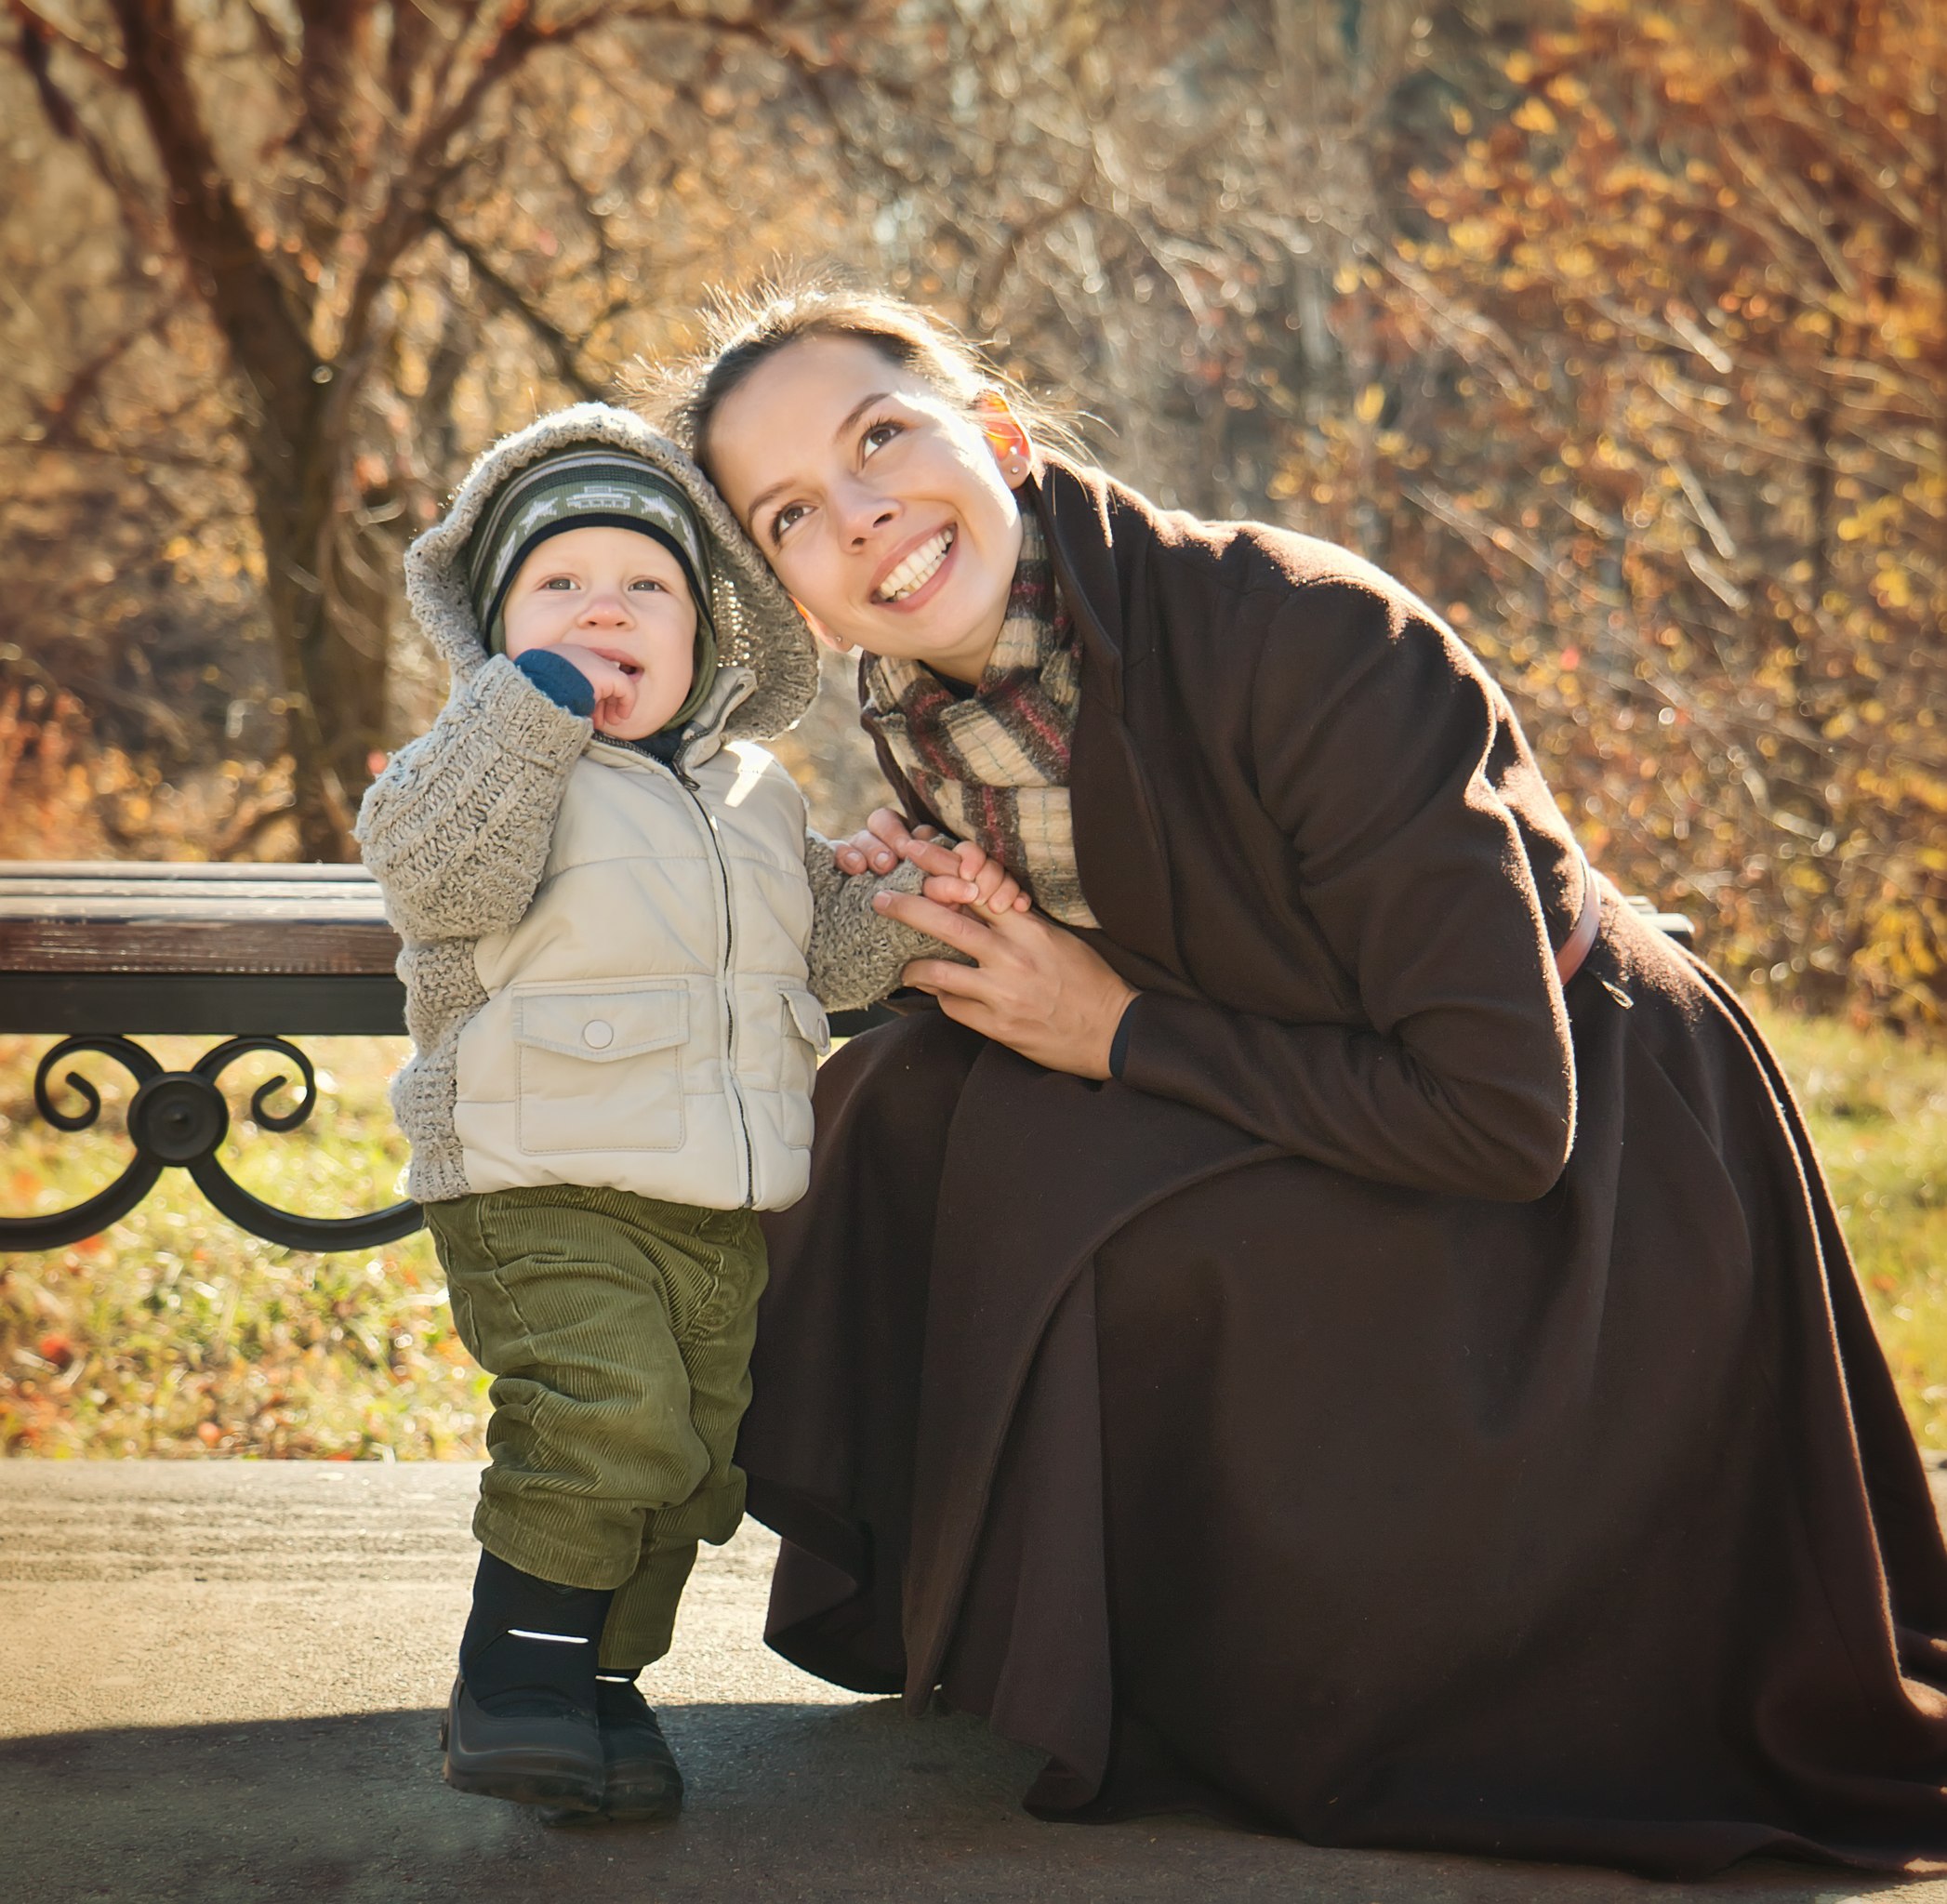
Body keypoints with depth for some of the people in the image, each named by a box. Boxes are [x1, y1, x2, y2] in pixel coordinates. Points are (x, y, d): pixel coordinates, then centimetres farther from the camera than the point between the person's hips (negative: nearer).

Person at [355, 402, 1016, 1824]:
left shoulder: (754, 794, 17)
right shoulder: (500, 761, -3)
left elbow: (823, 944, 25)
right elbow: (438, 868, -24)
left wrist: (918, 908, 7)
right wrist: (533, 695, -26)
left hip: (729, 1211, 7)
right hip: (545, 1189, -7)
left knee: (695, 1463, 10)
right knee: (607, 1421, -24)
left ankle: (601, 1680, 25)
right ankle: (518, 1685, -12)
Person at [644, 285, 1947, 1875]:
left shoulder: (1304, 639, -28)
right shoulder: (923, 717, -5)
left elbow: (1507, 1111, -29)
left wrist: (1124, 1035, -22)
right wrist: (926, 911, -12)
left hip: (1595, 1194, -7)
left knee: (1074, 1186, -26)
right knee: (913, 1098, -9)